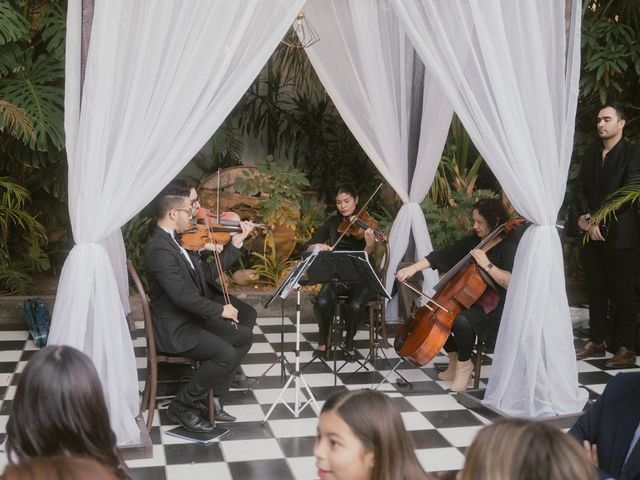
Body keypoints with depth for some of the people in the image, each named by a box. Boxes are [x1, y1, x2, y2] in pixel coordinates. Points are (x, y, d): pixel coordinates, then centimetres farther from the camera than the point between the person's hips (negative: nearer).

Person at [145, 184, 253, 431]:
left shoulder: (174, 241, 7)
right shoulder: (159, 248, -24)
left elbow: (205, 273, 14)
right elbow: (182, 296, -30)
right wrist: (220, 310, -19)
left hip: (193, 318, 10)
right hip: (174, 330, -10)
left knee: (244, 336, 9)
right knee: (226, 354, -23)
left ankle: (212, 396, 14)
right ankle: (181, 407, -5)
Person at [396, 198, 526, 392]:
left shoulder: (510, 245, -13)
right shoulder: (473, 241, 6)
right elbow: (442, 256, 4)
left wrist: (487, 265, -31)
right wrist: (413, 268, -6)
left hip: (494, 308, -8)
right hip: (469, 301, 8)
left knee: (461, 319, -34)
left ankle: (464, 364, -6)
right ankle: (455, 360, 11)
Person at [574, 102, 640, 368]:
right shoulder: (590, 155, 15)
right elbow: (580, 189, 8)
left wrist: (599, 220, -16)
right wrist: (585, 216, -10)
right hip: (592, 234, 6)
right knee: (596, 290, 10)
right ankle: (596, 341, 19)